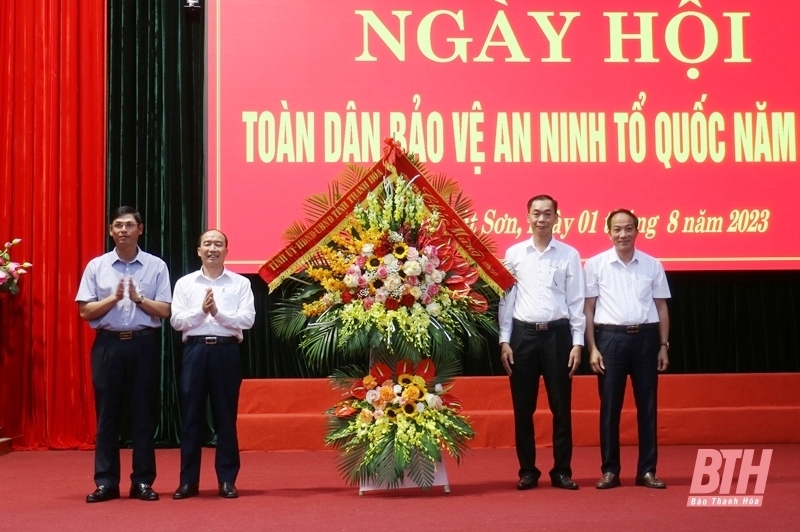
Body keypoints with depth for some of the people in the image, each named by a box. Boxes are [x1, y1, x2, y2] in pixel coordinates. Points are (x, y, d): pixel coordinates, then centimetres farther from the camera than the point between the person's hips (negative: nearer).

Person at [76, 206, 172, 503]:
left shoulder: (156, 266, 3)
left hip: (143, 345, 0)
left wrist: (139, 299, -14)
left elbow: (164, 311, 0)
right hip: (108, 344, 1)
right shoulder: (96, 266, 5)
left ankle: (143, 481, 11)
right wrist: (114, 298, -11)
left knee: (142, 413, 4)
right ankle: (105, 482, 10)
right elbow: (85, 311, 1)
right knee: (107, 414, 4)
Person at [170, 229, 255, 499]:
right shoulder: (185, 283, 9)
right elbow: (176, 321, 0)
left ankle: (227, 480, 10)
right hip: (195, 350, 1)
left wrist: (217, 312, -14)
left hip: (226, 350, -1)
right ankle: (188, 480, 10)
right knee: (191, 416, 3)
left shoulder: (240, 283, 6)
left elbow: (247, 319, -5)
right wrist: (201, 311, -14)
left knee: (226, 417, 3)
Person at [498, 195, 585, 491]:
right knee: (523, 408, 5)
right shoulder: (514, 253, 5)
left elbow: (576, 301, 3)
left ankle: (562, 471, 13)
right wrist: (504, 341, 0)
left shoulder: (569, 255, 3)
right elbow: (506, 299, 5)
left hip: (557, 334, -1)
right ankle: (527, 471, 15)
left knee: (561, 407, 4)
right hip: (523, 334, 1)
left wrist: (577, 342, -2)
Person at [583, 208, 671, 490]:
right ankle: (610, 470, 10)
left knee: (647, 406, 5)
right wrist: (592, 348, -5)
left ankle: (647, 470, 13)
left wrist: (664, 345, 4)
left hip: (645, 337, 2)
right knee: (609, 406, 2)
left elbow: (661, 307, 9)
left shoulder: (652, 265, 6)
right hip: (611, 337, -2)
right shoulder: (595, 264, 0)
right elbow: (588, 308, 1)